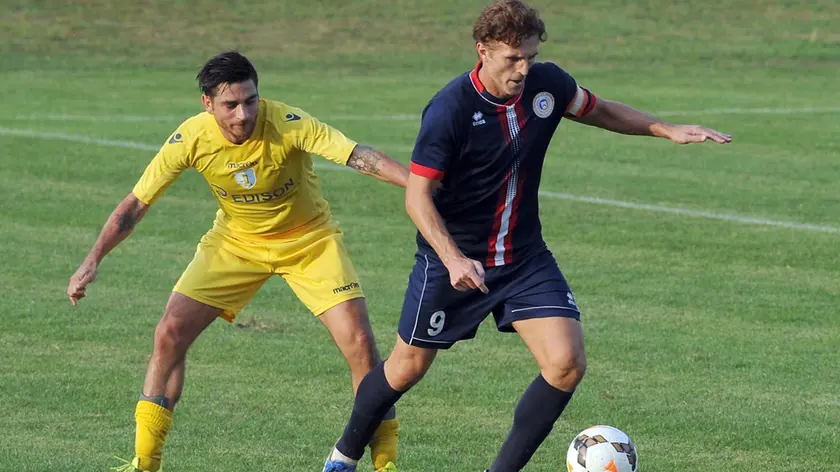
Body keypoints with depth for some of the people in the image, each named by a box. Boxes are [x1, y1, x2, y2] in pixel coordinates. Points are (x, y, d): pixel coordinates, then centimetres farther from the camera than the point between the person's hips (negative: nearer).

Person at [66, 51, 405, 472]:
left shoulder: (288, 125, -29)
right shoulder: (191, 139, -21)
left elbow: (360, 157, -37)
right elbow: (136, 203, -11)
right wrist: (92, 261, -16)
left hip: (308, 242, -2)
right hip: (235, 243, 2)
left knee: (359, 343, -15)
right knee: (170, 333, -11)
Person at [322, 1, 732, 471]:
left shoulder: (547, 83, -8)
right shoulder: (450, 110, -24)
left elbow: (599, 110, 14)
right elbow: (418, 196, -20)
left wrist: (666, 129, 2)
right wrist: (454, 260, -33)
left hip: (525, 256, 4)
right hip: (452, 260, -4)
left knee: (567, 363, -12)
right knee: (408, 368, 10)